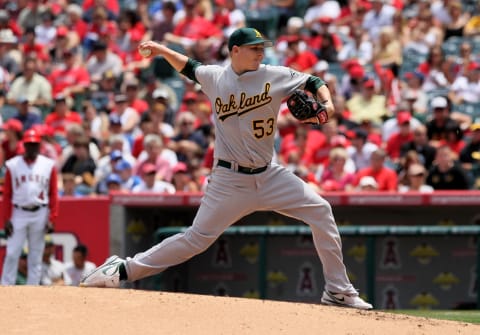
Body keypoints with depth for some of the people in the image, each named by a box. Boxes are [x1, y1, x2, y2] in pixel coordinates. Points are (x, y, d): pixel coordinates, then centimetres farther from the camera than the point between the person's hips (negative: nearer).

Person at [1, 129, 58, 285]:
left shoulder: (48, 165, 4)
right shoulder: (13, 165, 2)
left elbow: (53, 195, 4)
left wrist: (51, 219, -4)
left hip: (40, 214, 1)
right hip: (18, 213, -1)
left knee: (36, 256, 4)